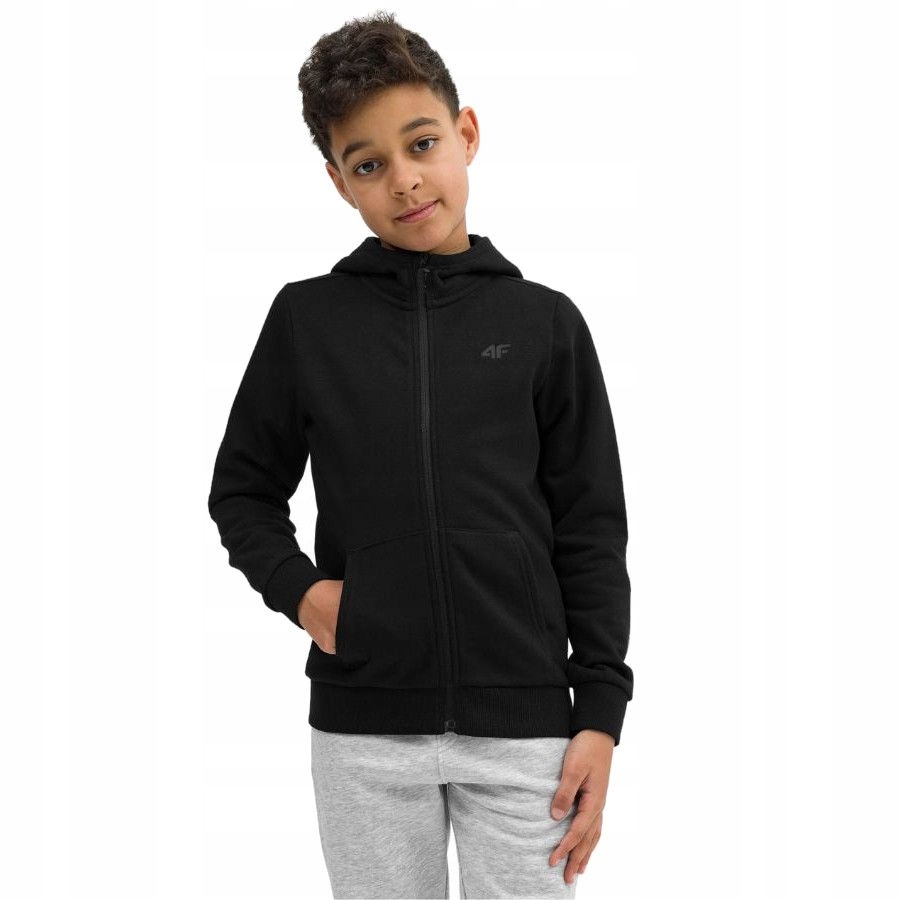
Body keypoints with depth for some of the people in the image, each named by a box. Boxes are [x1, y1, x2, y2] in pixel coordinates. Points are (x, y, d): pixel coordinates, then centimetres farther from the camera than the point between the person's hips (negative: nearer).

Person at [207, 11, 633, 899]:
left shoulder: (544, 323, 2)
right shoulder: (306, 318, 2)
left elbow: (591, 532, 3)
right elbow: (243, 490, 12)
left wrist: (600, 712, -1)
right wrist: (298, 588, -6)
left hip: (521, 724, 0)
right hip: (361, 725, 1)